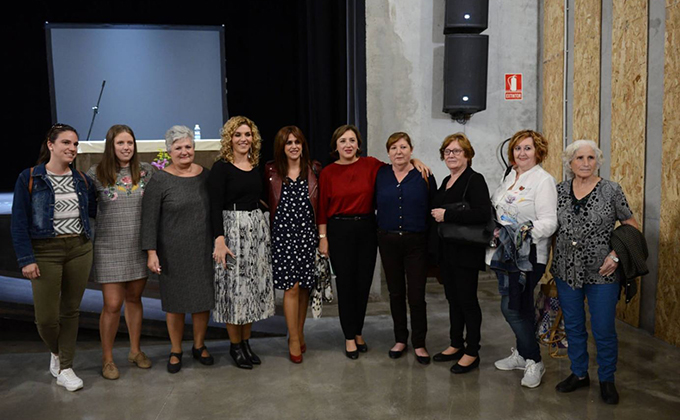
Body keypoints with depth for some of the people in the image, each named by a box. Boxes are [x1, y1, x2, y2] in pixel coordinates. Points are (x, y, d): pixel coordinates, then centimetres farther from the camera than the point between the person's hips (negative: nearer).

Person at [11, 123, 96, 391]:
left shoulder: (82, 180, 7)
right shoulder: (29, 178, -4)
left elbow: (94, 211, 15)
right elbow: (19, 223, -5)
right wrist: (26, 259, -11)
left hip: (80, 249, 3)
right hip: (45, 251, -3)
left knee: (71, 310, 8)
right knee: (46, 316, -3)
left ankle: (65, 369, 20)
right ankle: (56, 352, 30)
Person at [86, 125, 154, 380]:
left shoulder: (146, 171, 2)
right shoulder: (96, 174, -5)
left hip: (139, 247, 3)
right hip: (109, 249, -2)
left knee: (134, 299, 14)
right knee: (112, 305, -2)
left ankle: (135, 351, 30)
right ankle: (107, 358, 17)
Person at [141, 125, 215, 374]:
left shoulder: (206, 175, 5)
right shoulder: (159, 180, -6)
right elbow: (149, 219, -8)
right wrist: (151, 252, -14)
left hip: (203, 250, 3)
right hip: (173, 253, -3)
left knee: (203, 298, 10)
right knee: (175, 301, 8)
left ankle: (199, 346, 29)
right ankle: (176, 351, 26)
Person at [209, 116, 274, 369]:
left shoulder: (257, 167, 11)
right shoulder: (221, 168, -7)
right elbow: (215, 206, -12)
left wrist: (264, 228, 11)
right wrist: (219, 240, -20)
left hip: (258, 228, 6)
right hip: (232, 228, -6)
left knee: (255, 286, 10)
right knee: (234, 287, 0)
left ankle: (246, 342, 23)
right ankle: (235, 346, 14)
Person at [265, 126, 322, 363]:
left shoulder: (314, 169, 6)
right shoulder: (271, 171, 2)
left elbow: (322, 202, 9)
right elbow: (266, 201, 8)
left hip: (307, 232, 2)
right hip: (283, 233, -2)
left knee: (304, 286, 8)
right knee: (291, 287, -5)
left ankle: (299, 334, 25)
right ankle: (294, 340, 8)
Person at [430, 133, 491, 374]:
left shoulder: (475, 180, -12)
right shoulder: (446, 181, 13)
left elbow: (483, 214, -26)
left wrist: (446, 215, -22)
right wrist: (436, 215, 6)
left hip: (466, 252, -8)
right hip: (446, 251, 8)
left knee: (467, 301, 1)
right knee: (453, 299, 16)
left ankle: (472, 353, 13)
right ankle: (456, 345, 29)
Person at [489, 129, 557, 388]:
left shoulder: (543, 180, -10)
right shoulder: (510, 177, 14)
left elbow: (550, 222, -18)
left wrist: (530, 229, -34)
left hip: (527, 254, -8)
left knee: (511, 307, -8)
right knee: (519, 307, 16)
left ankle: (534, 361, 7)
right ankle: (522, 355, 30)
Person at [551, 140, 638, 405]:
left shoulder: (611, 190, -5)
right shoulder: (560, 191, 4)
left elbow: (632, 226, -1)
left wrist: (616, 255, -13)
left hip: (601, 273, -3)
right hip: (567, 271, 3)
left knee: (604, 330, 4)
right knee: (573, 326, 14)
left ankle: (606, 380, 25)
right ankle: (579, 374, 32)